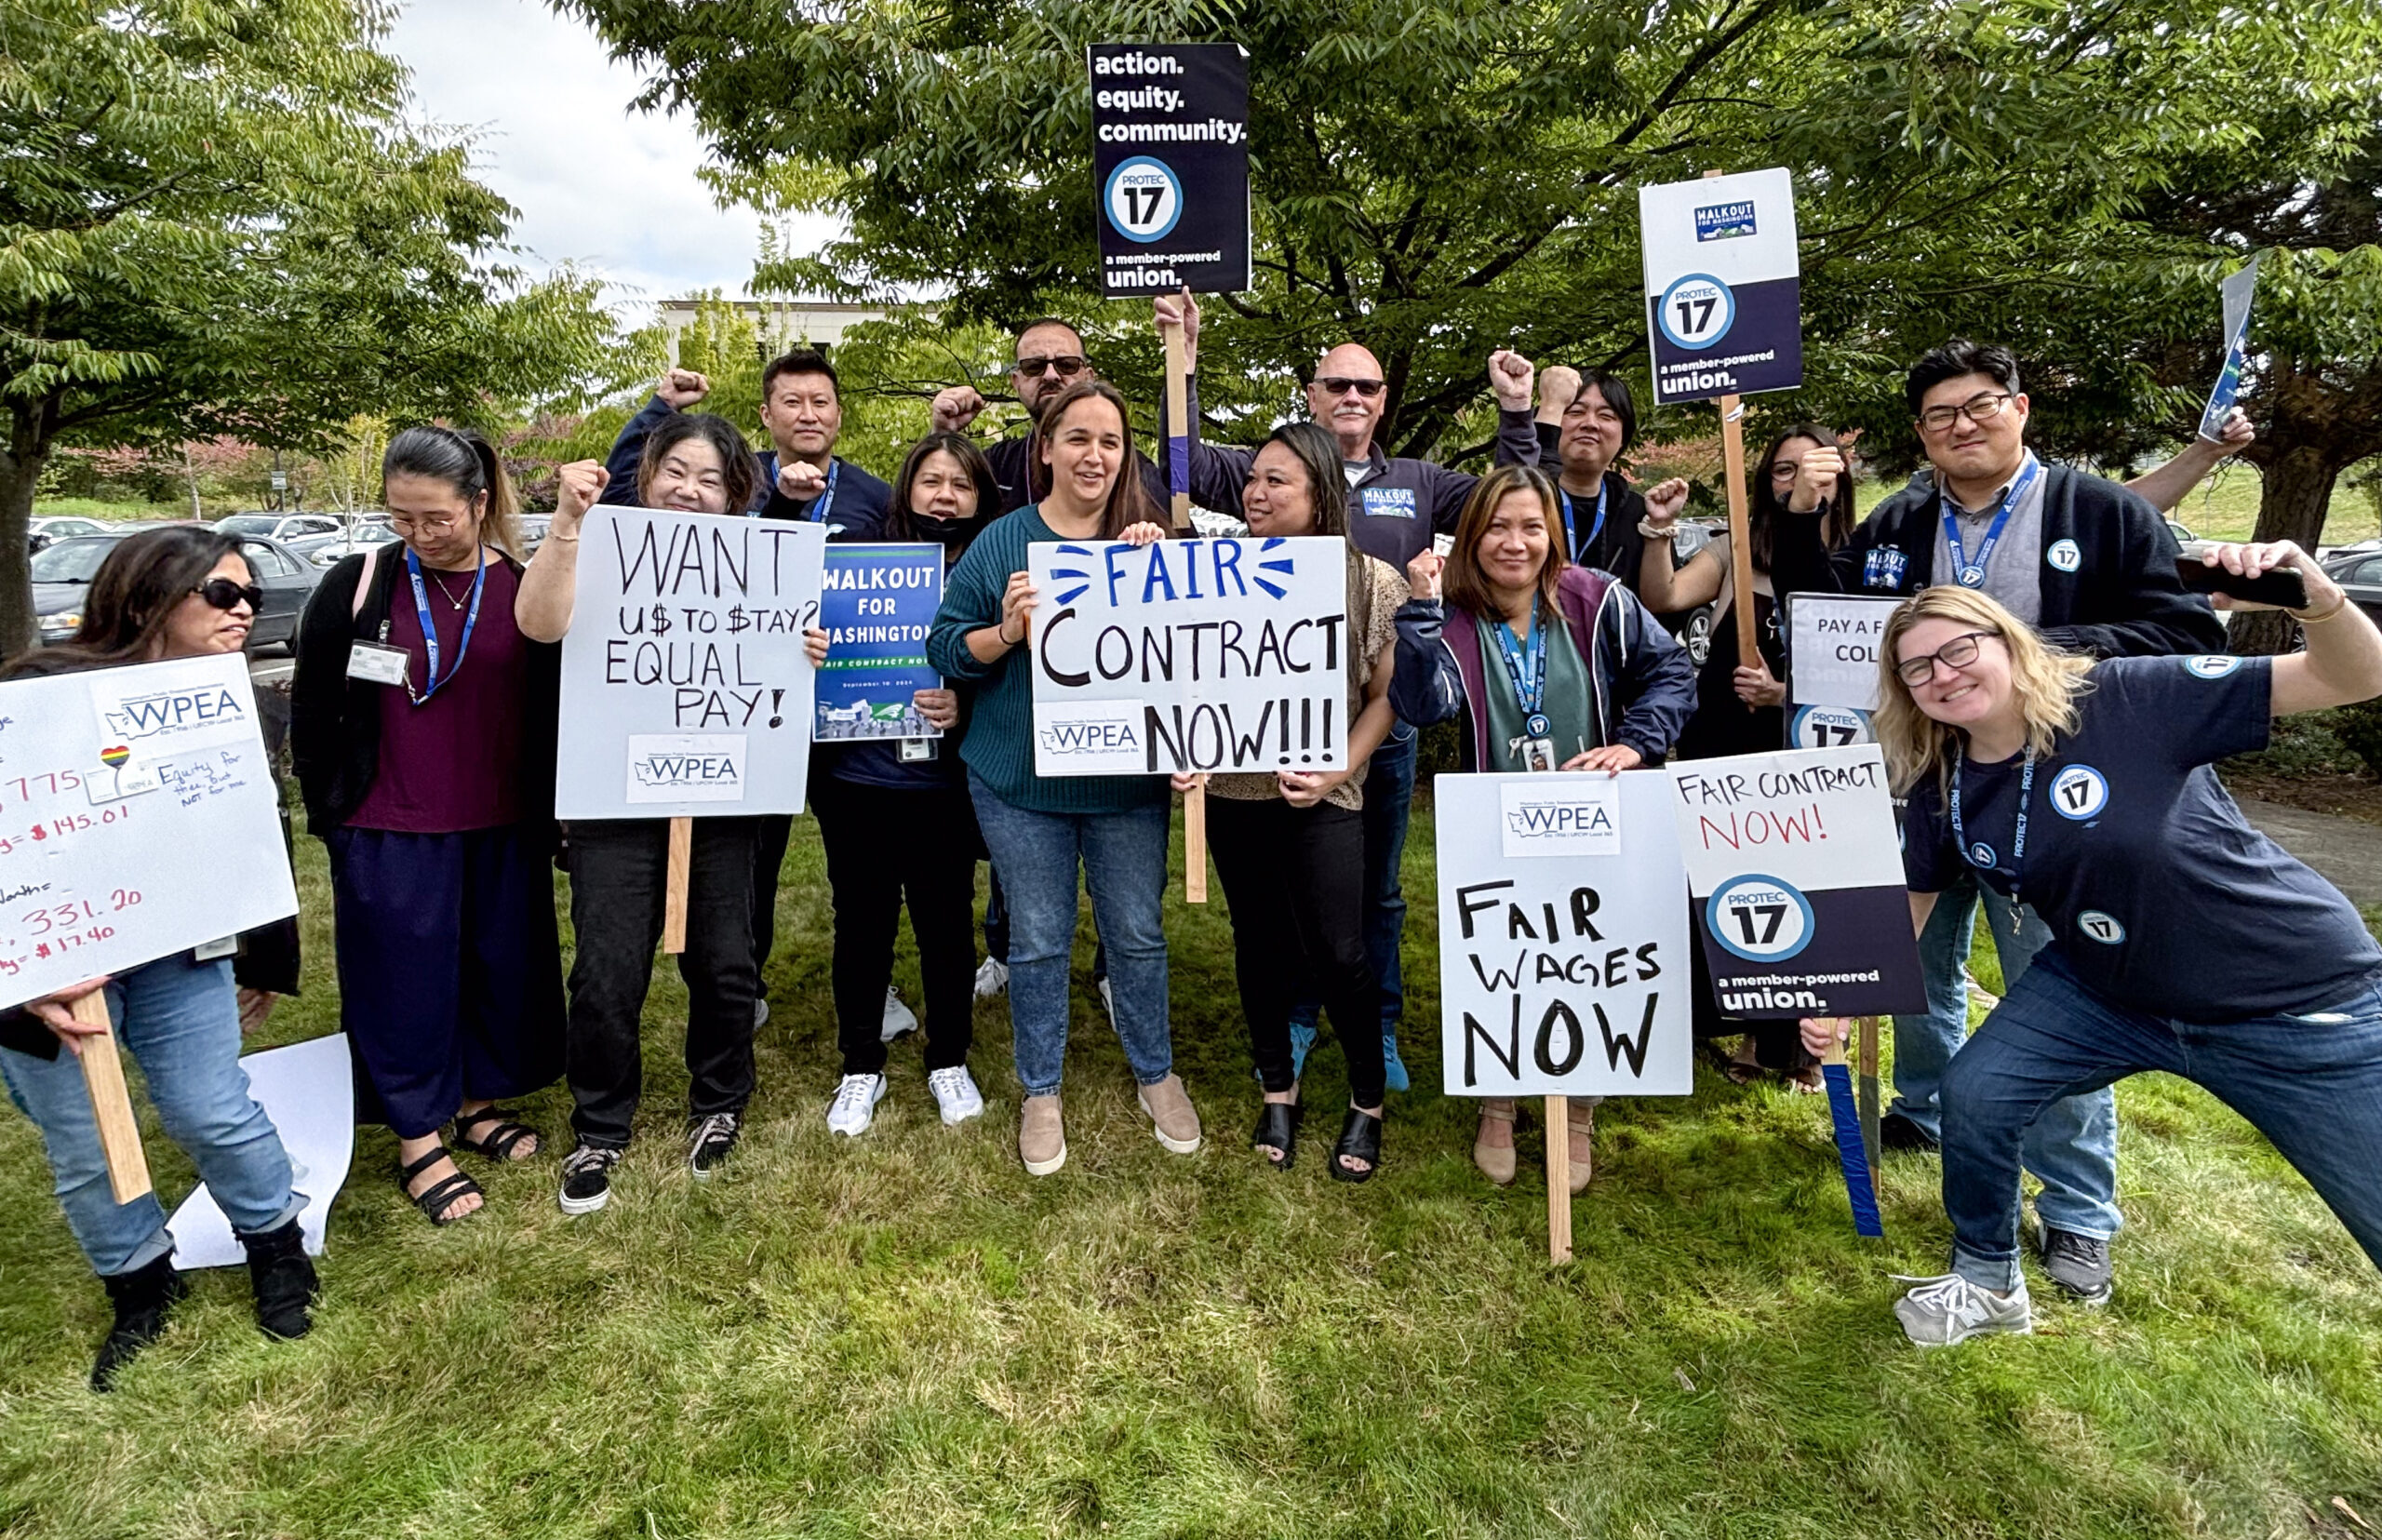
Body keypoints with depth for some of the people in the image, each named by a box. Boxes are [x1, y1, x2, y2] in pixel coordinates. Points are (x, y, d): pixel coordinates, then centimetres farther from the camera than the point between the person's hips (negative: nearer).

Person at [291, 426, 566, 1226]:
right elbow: (312, 710, 3)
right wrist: (330, 809, 4)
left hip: (504, 828, 2)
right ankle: (417, 1142, 20)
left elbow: (558, 704, 2)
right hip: (390, 832, -2)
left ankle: (477, 1101, 34)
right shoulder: (356, 586, -5)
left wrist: (549, 812, 1)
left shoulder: (526, 586, -3)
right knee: (404, 977, 7)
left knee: (500, 966, 13)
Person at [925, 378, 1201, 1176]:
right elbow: (945, 647, -1)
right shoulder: (1000, 543, -1)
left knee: (1137, 934, 11)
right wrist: (1006, 632, -20)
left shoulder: (1148, 542, 1)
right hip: (1021, 781, -1)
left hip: (1128, 780, 1)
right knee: (1037, 941, 10)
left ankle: (1156, 1074, 34)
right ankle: (1041, 1092, 30)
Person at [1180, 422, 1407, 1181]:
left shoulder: (1374, 583, -5)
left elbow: (1385, 696, 0)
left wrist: (1337, 772, -12)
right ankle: (1278, 1091, 32)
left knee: (1338, 954, -3)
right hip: (1234, 790, 2)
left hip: (1324, 797, -2)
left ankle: (1368, 1103, 21)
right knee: (1260, 943, 13)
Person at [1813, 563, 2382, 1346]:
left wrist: (2318, 600, -39)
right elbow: (1905, 905, 4)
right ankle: (1988, 1283, 19)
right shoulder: (1942, 789, -7)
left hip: (2296, 1000, -4)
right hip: (2102, 990, 4)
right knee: (1973, 1092, -8)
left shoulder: (2125, 700, -23)